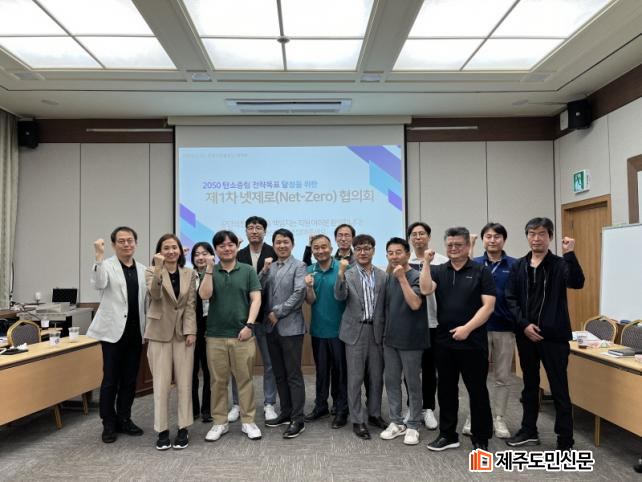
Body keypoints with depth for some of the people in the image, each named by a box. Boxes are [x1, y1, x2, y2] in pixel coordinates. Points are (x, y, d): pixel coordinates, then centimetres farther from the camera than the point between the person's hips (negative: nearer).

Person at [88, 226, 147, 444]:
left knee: (130, 379, 11)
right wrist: (99, 256, -31)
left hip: (135, 332, 5)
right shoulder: (107, 265, -3)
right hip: (113, 330, -4)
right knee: (110, 379, 3)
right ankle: (108, 424, 16)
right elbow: (98, 284, -24)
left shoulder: (142, 269, 10)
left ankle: (124, 419, 25)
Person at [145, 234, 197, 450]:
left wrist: (190, 331, -5)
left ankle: (183, 429, 14)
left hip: (183, 332, 2)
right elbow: (155, 295, -20)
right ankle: (162, 430, 12)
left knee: (184, 383, 4)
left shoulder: (189, 274, 6)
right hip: (159, 333, -2)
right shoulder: (152, 271, -1)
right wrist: (158, 269, -32)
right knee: (161, 383, 1)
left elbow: (191, 305, 3)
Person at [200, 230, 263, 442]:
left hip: (242, 334, -1)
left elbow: (256, 299, -1)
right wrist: (209, 269, -14)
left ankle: (248, 421, 18)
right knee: (219, 381, 9)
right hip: (215, 335, 1)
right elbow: (204, 295, -9)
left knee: (245, 379, 5)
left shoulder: (248, 270, 4)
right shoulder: (210, 271, 6)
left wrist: (249, 325, -11)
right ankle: (219, 422, 21)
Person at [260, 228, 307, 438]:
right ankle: (285, 412, 25)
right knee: (279, 374, 13)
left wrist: (277, 312, -11)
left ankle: (298, 419, 6)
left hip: (290, 327, -6)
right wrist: (264, 270, -7)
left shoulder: (299, 266, -3)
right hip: (272, 327, 6)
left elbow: (299, 294, -13)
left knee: (293, 374, -1)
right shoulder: (269, 267, 13)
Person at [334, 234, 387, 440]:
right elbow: (339, 296, -19)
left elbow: (385, 304, 7)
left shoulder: (383, 276, 4)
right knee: (355, 378, 4)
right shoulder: (347, 274, -3)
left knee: (377, 376, 13)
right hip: (356, 331, -3)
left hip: (377, 331, 3)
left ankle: (375, 414, 31)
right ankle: (358, 420, 17)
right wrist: (341, 273, -32)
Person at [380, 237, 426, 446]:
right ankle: (396, 422, 25)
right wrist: (385, 331, 14)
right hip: (390, 339, 6)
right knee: (391, 380, 11)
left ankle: (413, 426, 19)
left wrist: (402, 278, -26)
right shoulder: (388, 278, 7)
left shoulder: (416, 276, -12)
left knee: (412, 383, 5)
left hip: (410, 339, -6)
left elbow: (415, 304, -26)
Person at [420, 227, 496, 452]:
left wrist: (467, 328, -16)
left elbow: (488, 305, -8)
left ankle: (481, 439, 21)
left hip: (473, 342, -3)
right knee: (446, 389, 13)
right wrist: (427, 263, -14)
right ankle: (447, 435, 27)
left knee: (477, 391, 6)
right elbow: (426, 290, -11)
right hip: (444, 341, 4)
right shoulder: (438, 271, 7)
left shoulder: (481, 272, -2)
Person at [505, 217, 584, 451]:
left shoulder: (559, 264, -1)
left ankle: (565, 441, 14)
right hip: (525, 335, 3)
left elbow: (577, 283, -21)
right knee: (530, 385, 16)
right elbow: (510, 298, 3)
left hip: (554, 336, -3)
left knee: (559, 389, 3)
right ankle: (529, 430, 30)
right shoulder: (518, 266, 7)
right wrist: (524, 324, -9)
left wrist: (569, 254, -29)